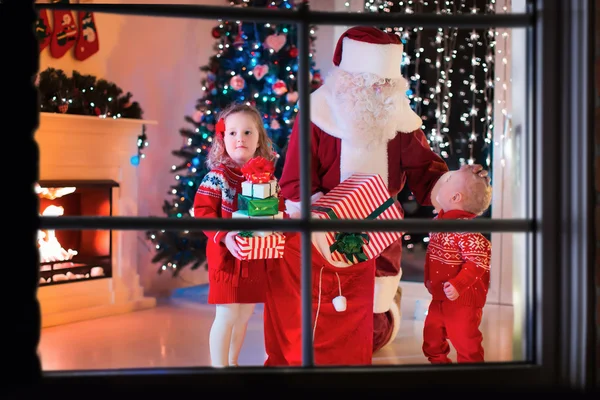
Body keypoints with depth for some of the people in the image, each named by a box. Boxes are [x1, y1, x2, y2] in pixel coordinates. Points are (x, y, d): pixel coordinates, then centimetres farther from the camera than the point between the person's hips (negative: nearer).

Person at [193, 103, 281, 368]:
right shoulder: (217, 176, -12)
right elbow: (202, 211, -15)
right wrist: (223, 236, -27)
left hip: (256, 257, 6)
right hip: (226, 257, -5)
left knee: (244, 316, 16)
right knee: (227, 316, -3)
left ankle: (232, 363, 32)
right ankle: (219, 367, 11)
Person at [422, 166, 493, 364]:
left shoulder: (465, 228, -25)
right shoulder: (439, 221, 4)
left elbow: (478, 262, -30)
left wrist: (458, 285, -36)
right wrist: (428, 278, 21)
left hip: (461, 299, -9)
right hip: (439, 297, 9)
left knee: (464, 340, 4)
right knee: (432, 335, 22)